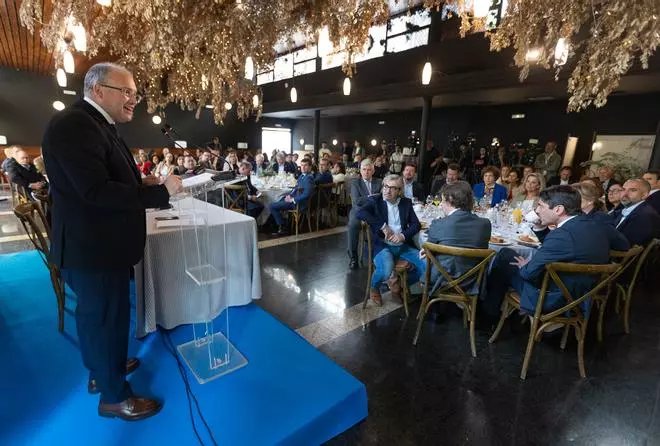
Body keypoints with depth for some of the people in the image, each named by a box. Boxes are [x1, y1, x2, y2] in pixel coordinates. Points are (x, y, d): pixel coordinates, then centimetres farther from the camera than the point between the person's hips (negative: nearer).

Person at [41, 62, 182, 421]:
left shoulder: (97, 125, 12)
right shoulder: (74, 124, -21)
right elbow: (97, 191, -29)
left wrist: (143, 184, 1)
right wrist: (161, 192, -24)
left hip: (101, 243, 10)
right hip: (92, 248, -10)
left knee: (97, 316, 25)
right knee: (106, 318, 6)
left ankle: (102, 370, 48)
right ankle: (114, 396, 27)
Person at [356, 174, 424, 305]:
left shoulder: (406, 203, 13)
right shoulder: (375, 201, 2)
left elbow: (416, 224, 6)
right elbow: (359, 213, -17)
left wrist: (403, 235, -15)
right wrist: (383, 226, -19)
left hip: (403, 246, 5)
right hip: (382, 245, -4)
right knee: (386, 271, -33)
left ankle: (401, 284, 14)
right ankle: (374, 287, 5)